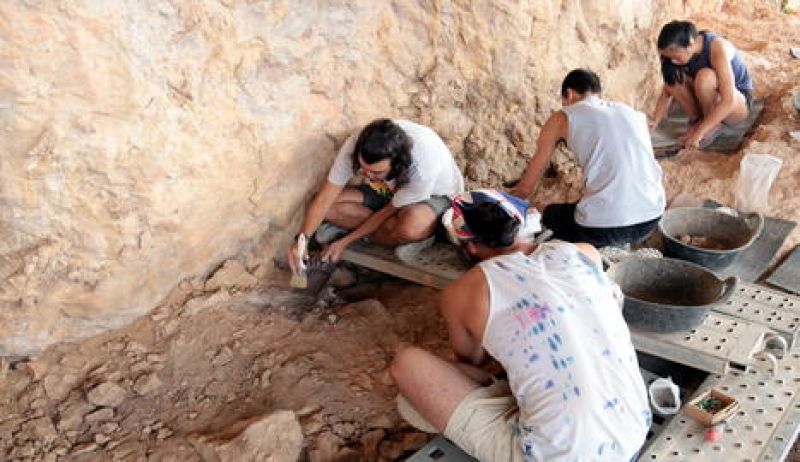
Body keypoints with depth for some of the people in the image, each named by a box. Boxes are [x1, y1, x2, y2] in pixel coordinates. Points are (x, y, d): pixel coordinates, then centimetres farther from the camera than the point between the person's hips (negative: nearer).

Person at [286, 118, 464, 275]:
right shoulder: (355, 145, -28)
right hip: (388, 190, 4)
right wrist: (301, 238, -36)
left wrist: (345, 241, -23)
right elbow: (324, 198, -23)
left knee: (411, 227, -41)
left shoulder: (424, 166, -40)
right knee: (328, 207, -19)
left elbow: (388, 211, -25)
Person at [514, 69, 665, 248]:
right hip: (651, 220, 5)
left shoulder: (561, 119, 8)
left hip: (604, 226, -5)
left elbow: (526, 186, 12)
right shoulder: (634, 114, 20)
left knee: (550, 214, 25)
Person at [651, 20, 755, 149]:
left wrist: (698, 133, -40)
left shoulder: (717, 48, -31)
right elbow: (668, 90, -7)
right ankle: (697, 119, -5)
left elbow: (729, 102, -38)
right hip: (708, 104, 5)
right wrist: (654, 122, -20)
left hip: (738, 104, -5)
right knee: (674, 78, -22)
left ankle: (713, 126, -13)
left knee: (705, 77, -35)